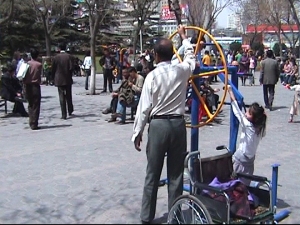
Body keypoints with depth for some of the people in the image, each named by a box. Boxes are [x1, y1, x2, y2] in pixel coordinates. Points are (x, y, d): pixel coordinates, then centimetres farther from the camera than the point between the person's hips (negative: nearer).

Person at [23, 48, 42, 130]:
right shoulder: (39, 64, -6)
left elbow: (23, 76, -1)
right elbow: (40, 75, -5)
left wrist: (24, 83, 6)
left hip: (28, 86, 3)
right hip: (36, 86, -3)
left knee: (30, 105, 16)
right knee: (36, 106, 0)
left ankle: (31, 123, 18)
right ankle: (34, 124, -3)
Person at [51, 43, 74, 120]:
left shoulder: (56, 57, -4)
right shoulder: (69, 56, -4)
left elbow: (53, 69, -1)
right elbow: (71, 67, -9)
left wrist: (54, 78, 11)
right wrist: (69, 75, 9)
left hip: (59, 80, -1)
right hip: (68, 79, 1)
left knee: (62, 97, 1)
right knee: (68, 96, 17)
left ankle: (64, 115, -2)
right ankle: (70, 111, 30)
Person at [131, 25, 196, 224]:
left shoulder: (152, 76, -10)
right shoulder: (182, 70, 1)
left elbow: (144, 107, -9)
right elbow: (191, 56, 25)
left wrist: (137, 132, 1)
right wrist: (183, 36, 40)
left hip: (158, 125, -3)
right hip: (178, 124, 3)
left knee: (153, 174, 5)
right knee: (176, 173, 11)